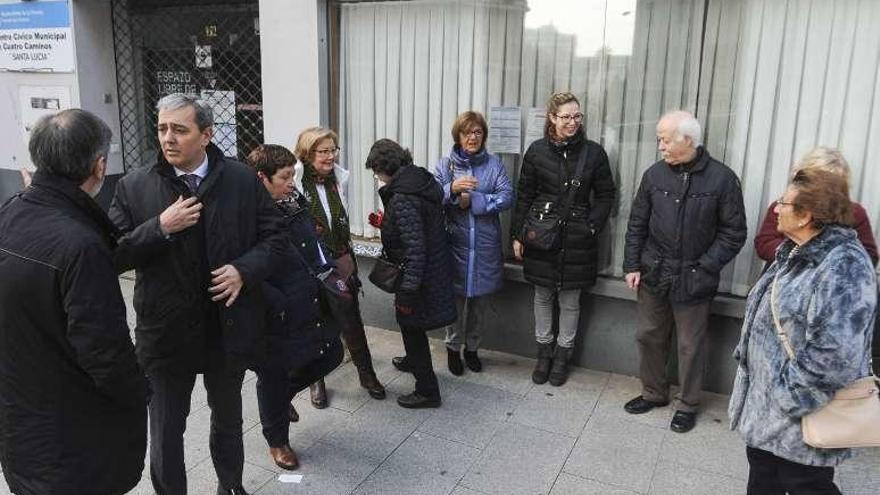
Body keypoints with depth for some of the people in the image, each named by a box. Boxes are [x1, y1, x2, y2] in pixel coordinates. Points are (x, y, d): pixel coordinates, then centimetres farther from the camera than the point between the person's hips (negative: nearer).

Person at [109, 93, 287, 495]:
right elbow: (113, 256, -7)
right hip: (166, 330, -1)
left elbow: (275, 237, 1)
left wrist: (244, 270, -16)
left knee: (227, 419, 23)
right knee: (166, 429, 12)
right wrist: (160, 228, -21)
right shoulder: (134, 187, -5)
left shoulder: (243, 181, -5)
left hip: (228, 326, 1)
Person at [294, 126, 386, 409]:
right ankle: (316, 379, 29)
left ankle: (366, 372, 26)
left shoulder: (340, 178, 2)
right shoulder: (295, 182, -16)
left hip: (341, 263, 4)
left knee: (351, 320, 9)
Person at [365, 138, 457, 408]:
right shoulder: (423, 179, 2)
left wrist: (408, 291, -23)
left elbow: (414, 248, -28)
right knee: (411, 325, 29)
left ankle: (427, 391, 20)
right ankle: (413, 360, 54)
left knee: (412, 327, 7)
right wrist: (386, 224, 18)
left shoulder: (402, 198, -26)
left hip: (418, 275, -9)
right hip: (435, 268, 9)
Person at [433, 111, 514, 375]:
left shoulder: (494, 164, 3)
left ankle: (472, 347, 31)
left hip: (486, 245, 2)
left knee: (480, 299, 12)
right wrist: (452, 188, -28)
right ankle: (453, 348, 26)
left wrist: (473, 201, -16)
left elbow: (507, 196, -9)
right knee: (457, 297, 5)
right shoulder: (445, 165, 2)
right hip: (455, 242, -1)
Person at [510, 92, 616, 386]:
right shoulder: (537, 151, 0)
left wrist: (592, 226, -7)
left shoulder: (593, 152, -1)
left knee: (570, 300, 9)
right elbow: (524, 196, 4)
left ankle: (563, 355, 26)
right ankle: (544, 351, 29)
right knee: (542, 296, 12)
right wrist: (517, 235, 1)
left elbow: (605, 196, 5)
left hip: (576, 240, -1)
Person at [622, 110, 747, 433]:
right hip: (653, 274, 4)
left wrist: (705, 268, -12)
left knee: (691, 345, 9)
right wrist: (632, 265, 1)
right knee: (649, 336, 14)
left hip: (693, 281, -3)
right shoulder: (655, 174, 1)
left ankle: (687, 404, 28)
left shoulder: (721, 178, -9)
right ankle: (654, 393, 34)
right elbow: (637, 224, 7)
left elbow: (734, 233, -6)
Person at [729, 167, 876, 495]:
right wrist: (745, 355, 14)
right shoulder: (795, 253, 9)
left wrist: (790, 399, -23)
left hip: (800, 417, -9)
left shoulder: (844, 267, -24)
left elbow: (836, 357, -31)